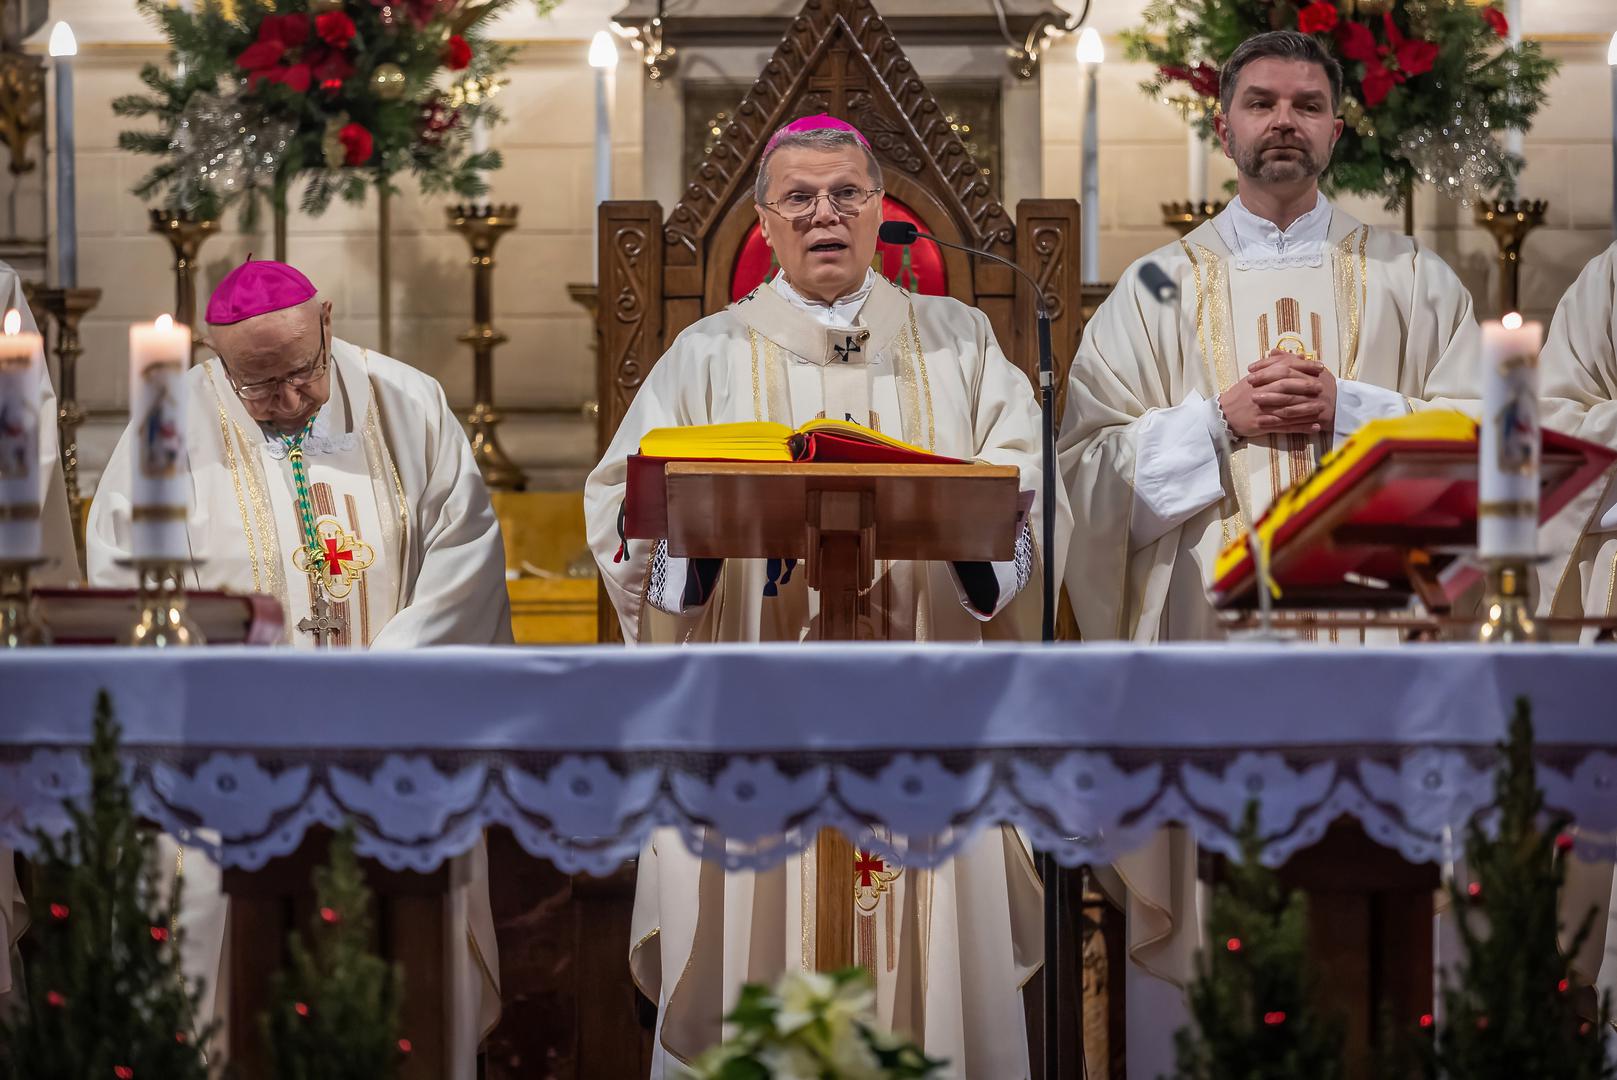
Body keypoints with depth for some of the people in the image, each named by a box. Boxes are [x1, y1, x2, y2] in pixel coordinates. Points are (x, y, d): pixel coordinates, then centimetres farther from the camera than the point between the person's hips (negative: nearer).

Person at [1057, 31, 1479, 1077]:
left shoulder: (1412, 279, 10)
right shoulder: (1158, 287, 10)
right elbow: (1091, 459, 4)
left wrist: (1348, 411, -10)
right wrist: (1220, 422, -10)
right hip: (1207, 627, 0)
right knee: (1207, 902, -1)